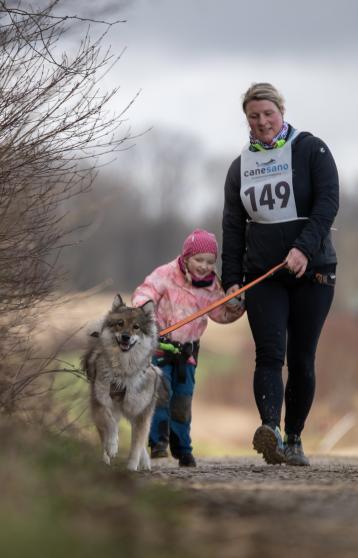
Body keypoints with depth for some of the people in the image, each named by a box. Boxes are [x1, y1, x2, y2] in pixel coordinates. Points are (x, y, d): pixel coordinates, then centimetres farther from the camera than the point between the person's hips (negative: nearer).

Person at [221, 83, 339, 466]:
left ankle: (293, 441, 8)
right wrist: (231, 280, 4)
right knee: (269, 355, -14)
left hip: (311, 273, -2)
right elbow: (232, 227, 12)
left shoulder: (311, 150, 0)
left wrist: (304, 248, -24)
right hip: (263, 276, 2)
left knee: (301, 360, 0)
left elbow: (327, 202, -10)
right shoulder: (241, 166, 12)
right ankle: (270, 430, -30)